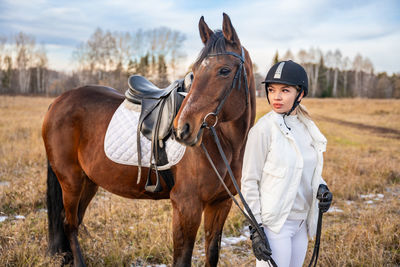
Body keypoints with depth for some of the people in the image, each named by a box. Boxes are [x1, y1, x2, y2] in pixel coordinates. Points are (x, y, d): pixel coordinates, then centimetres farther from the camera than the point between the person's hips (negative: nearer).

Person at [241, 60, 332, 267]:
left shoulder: (307, 127, 5)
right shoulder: (263, 129, -13)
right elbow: (249, 181, -12)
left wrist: (322, 187, -3)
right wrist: (255, 229, -15)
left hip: (301, 222, 7)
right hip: (274, 224, -6)